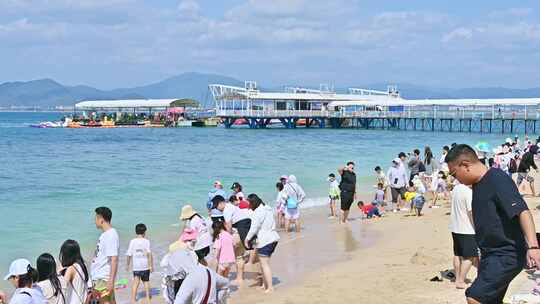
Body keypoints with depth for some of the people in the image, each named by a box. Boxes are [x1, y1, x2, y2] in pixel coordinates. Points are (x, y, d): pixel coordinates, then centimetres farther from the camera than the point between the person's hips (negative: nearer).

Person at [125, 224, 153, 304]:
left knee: (136, 282, -2)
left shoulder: (132, 241, 1)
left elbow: (129, 254, 2)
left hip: (136, 266, 0)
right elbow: (149, 254, -12)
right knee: (146, 281, 16)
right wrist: (151, 265, -10)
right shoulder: (146, 241, -4)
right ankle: (147, 297, 23)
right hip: (145, 265, 0)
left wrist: (127, 265, 14)